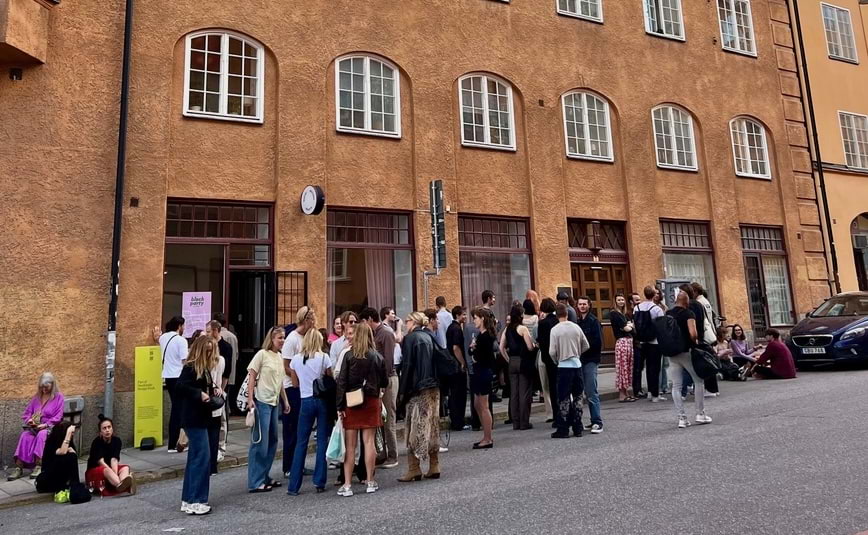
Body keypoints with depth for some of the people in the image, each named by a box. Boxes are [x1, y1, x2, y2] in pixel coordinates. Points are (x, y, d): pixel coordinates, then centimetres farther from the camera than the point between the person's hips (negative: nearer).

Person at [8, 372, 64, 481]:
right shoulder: (37, 397, 17)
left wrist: (45, 425, -18)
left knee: (42, 434, -36)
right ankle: (19, 467, -33)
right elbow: (26, 413, 15)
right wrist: (29, 420, -7)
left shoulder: (58, 397, 2)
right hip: (35, 427, 4)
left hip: (50, 426, -4)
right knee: (25, 435, -27)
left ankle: (38, 466, -38)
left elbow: (58, 417, -5)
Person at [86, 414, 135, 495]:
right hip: (94, 471, -4)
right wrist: (115, 475, -38)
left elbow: (114, 460, -18)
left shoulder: (116, 441, -6)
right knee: (107, 470, -36)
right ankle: (120, 484, -68)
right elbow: (101, 462, -26)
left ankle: (123, 484, -60)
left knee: (125, 467, -26)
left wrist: (116, 474, -37)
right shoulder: (96, 442, -16)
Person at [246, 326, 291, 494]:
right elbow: (251, 377, -10)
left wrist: (285, 401, 18)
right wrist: (250, 399, -16)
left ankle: (264, 477, 25)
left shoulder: (279, 357, 11)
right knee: (260, 442, -3)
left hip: (274, 403, 8)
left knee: (272, 441, 13)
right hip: (261, 402, -8)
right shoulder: (262, 354, -9)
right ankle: (255, 482, 4)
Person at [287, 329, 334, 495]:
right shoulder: (323, 357, -6)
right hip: (322, 400, -1)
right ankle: (319, 482, 9)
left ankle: (293, 486, 9)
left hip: (306, 401, 1)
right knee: (322, 441, 6)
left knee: (301, 442, 7)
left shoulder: (296, 359, 2)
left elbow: (295, 384, 11)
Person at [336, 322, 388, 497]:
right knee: (369, 442, 8)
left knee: (350, 445, 4)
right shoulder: (378, 357, -1)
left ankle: (347, 485, 7)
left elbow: (341, 382, -9)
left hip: (351, 403, -1)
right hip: (371, 402, 2)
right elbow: (384, 382, 6)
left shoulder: (349, 356, -7)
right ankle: (370, 482, 16)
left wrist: (340, 406, -5)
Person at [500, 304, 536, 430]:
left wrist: (509, 359, 15)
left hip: (512, 362, 6)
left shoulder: (507, 329, 7)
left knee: (514, 393, 9)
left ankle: (516, 423, 15)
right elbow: (530, 347, -15)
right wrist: (535, 345, 7)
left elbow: (502, 348, 7)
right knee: (525, 393, 2)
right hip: (524, 362, -6)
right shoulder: (523, 328, -11)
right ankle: (524, 423, 6)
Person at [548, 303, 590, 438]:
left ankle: (563, 430, 5)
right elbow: (586, 346, 8)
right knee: (577, 397, 12)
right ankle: (577, 428, 16)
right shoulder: (576, 327, 2)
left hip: (564, 366, -3)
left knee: (564, 398, 3)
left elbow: (552, 352, -11)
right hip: (577, 365, 4)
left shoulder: (555, 330, -9)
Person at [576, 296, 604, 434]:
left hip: (591, 360, -7)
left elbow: (598, 342, -13)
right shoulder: (578, 321, 13)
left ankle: (597, 422, -5)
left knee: (592, 393, -9)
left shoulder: (593, 321, -6)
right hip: (581, 360, 7)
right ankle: (594, 421, 18)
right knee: (588, 393, 11)